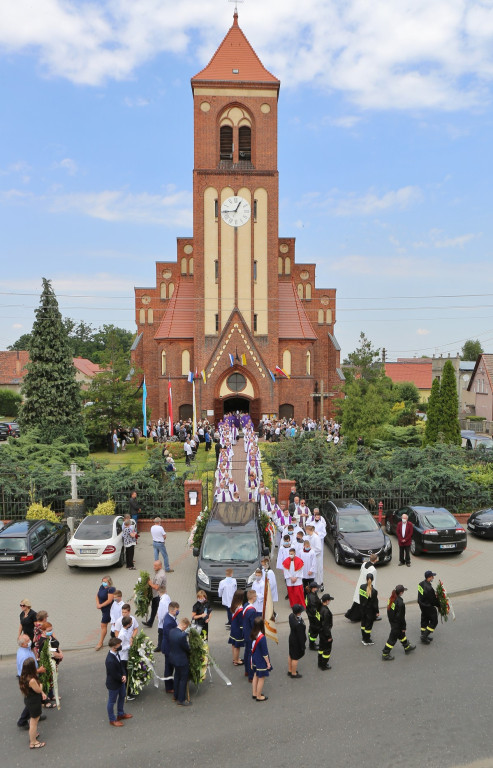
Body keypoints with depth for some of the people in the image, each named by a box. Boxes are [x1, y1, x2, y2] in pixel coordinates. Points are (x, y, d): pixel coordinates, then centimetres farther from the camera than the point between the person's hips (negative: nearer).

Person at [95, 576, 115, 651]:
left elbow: (109, 600, -25)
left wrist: (101, 605, -17)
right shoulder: (102, 587, 3)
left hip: (108, 609, -8)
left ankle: (100, 643, 7)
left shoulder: (111, 589, -21)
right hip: (103, 609, 8)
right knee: (111, 622, 21)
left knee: (103, 625, -2)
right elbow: (97, 596, 8)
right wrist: (97, 604, -9)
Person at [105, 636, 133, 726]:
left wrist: (124, 675, -13)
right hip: (113, 684, -9)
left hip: (121, 681, 9)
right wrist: (122, 678, -11)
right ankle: (112, 720, 36)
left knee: (122, 696, 27)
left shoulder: (116, 653, -11)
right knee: (112, 701, 15)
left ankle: (120, 714, 50)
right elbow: (114, 674, -28)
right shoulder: (110, 661, -38)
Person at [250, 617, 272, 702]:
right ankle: (259, 696, 23)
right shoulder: (262, 638, -30)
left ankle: (254, 693, 37)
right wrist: (268, 663, -9)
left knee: (255, 676, 23)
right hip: (261, 661, -7)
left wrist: (252, 660, 18)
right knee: (261, 678, 11)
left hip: (254, 659, 7)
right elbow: (264, 653, -21)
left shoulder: (253, 635, -8)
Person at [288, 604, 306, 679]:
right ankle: (294, 674, 34)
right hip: (297, 642, -8)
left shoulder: (291, 616, -15)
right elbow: (301, 636, -26)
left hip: (291, 639, 8)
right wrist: (303, 646, -13)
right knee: (295, 658, 14)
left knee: (291, 656, 25)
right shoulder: (299, 624, -38)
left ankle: (290, 671, 44)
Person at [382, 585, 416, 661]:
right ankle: (385, 655, 18)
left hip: (392, 621, 8)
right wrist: (403, 627, -10)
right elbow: (401, 617, -22)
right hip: (397, 623, -8)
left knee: (401, 634, 27)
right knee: (393, 638, 7)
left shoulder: (392, 598, -6)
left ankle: (407, 647, 49)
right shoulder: (400, 603, -30)